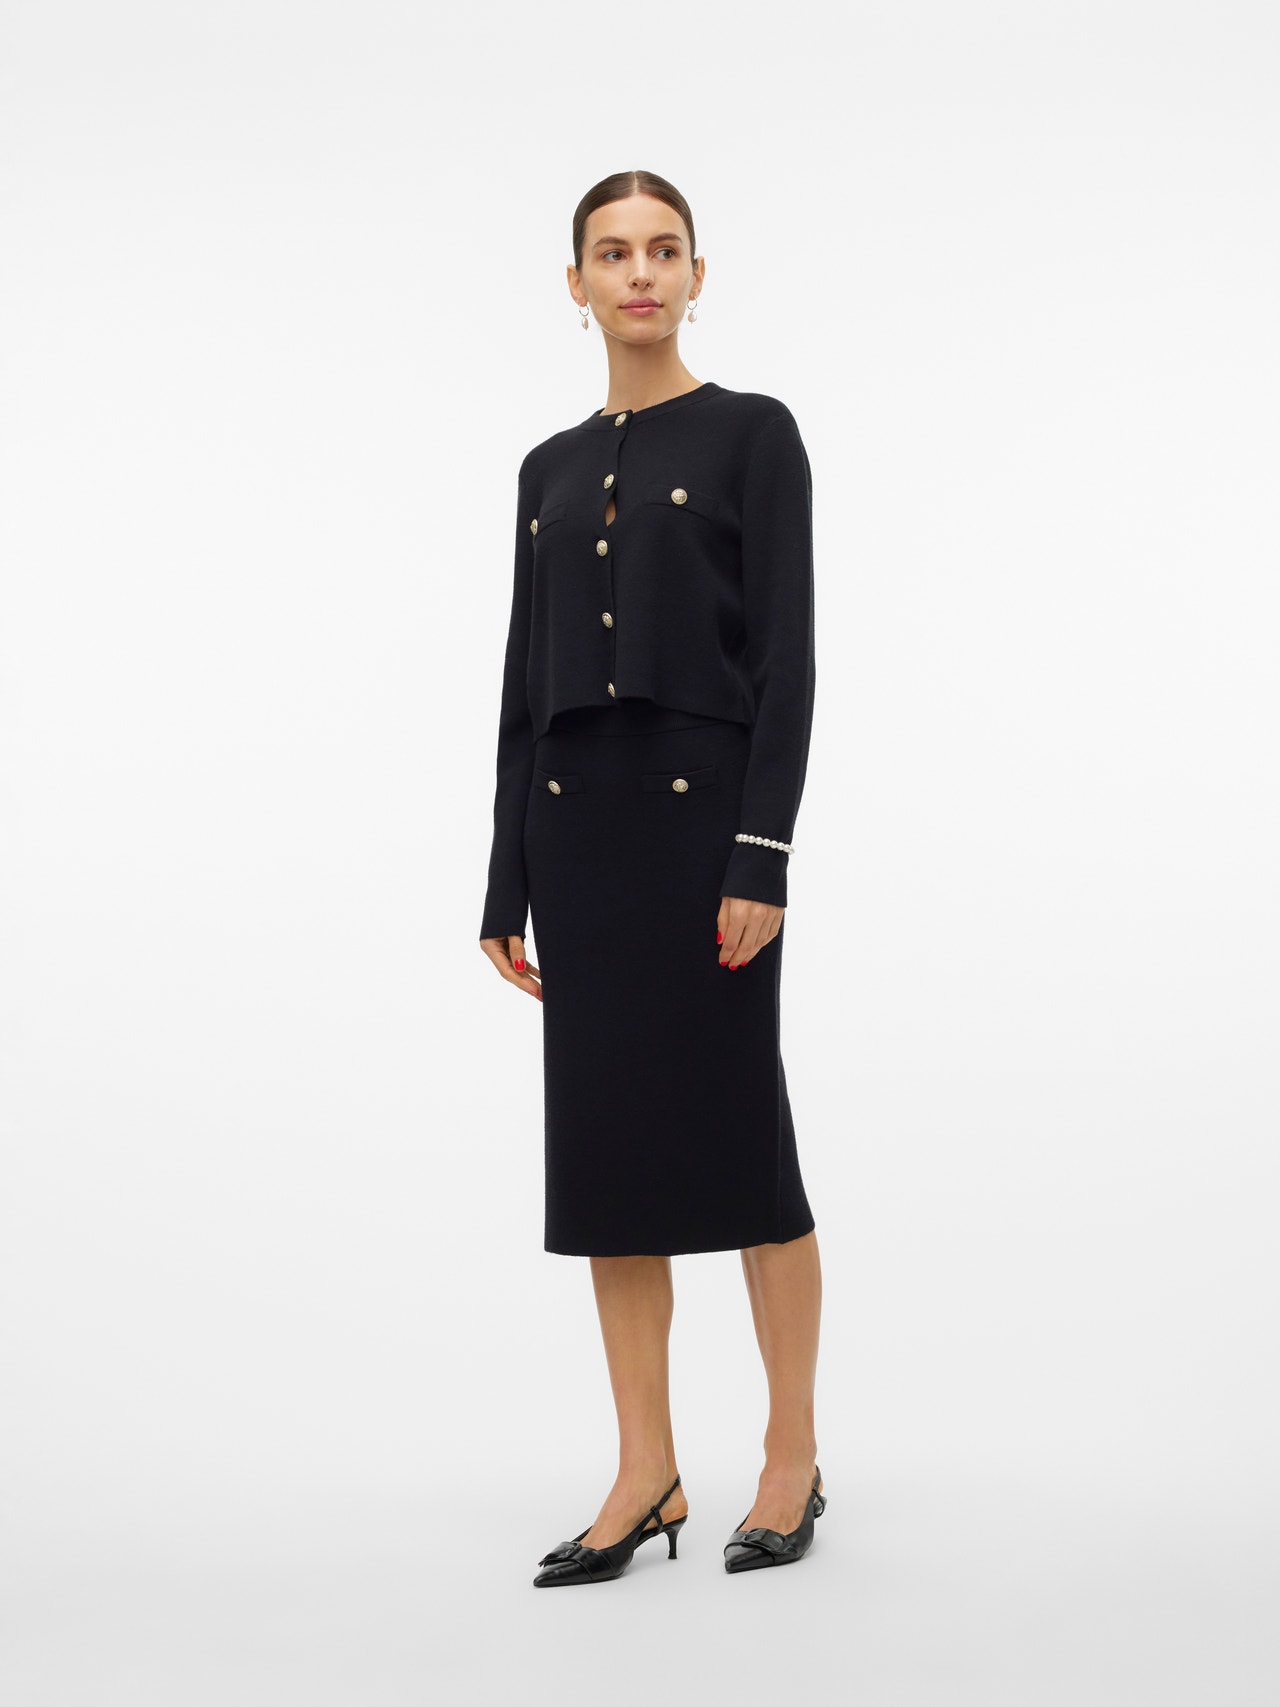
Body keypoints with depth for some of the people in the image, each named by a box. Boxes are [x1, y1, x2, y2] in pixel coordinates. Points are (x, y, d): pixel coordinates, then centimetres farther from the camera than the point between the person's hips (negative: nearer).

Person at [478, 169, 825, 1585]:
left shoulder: (753, 433, -1)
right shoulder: (550, 468, 14)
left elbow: (788, 655, -9)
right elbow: (525, 680, 12)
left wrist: (763, 856, -17)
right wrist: (507, 883, 9)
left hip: (703, 806, -5)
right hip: (574, 816, 6)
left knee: (734, 1127, 0)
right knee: (602, 1132, 6)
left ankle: (794, 1453, 17)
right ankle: (645, 1476, 15)